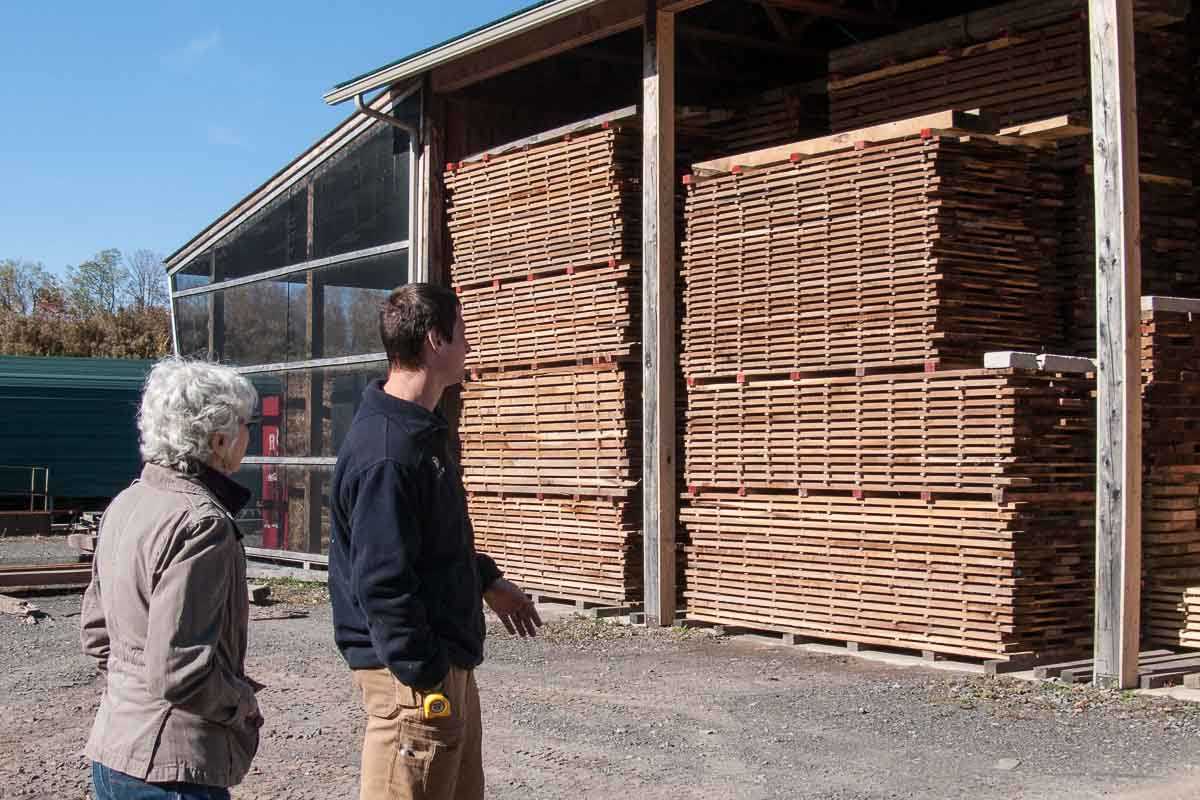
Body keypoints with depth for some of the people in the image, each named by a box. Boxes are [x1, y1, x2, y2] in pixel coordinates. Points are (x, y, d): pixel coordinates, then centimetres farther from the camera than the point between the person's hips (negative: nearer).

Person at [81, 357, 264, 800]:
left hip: (112, 752, 9)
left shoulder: (126, 503, 7)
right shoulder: (201, 522, -21)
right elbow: (178, 672, -25)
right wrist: (242, 704, -9)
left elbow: (96, 631, 17)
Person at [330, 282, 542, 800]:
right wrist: (426, 680, -23)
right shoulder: (385, 451, -23)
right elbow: (382, 583, -25)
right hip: (413, 671, -11)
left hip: (447, 658, 11)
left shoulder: (422, 430, 10)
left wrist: (487, 581, 26)